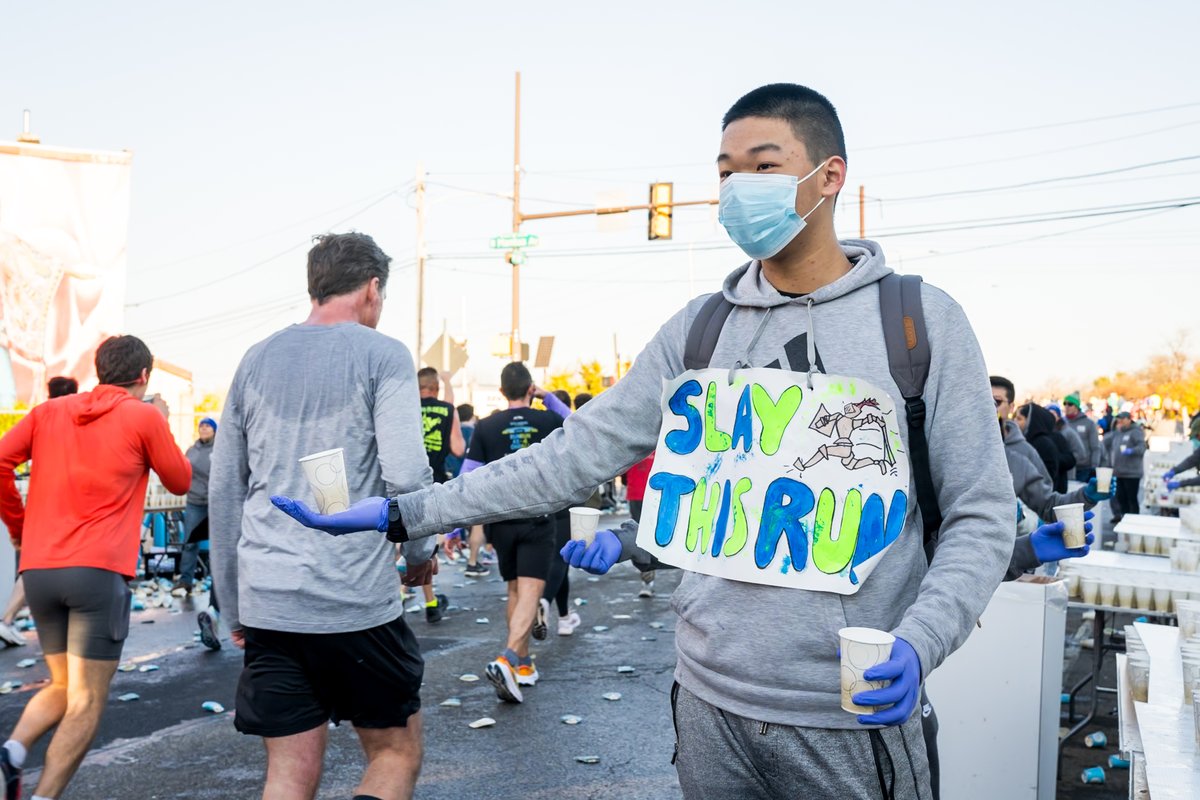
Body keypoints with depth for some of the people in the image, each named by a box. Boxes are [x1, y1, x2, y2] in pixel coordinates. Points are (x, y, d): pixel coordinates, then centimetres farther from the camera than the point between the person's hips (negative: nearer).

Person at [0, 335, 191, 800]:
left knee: (62, 687, 19)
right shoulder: (144, 417, 2)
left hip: (38, 569, 5)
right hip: (99, 571, -5)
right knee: (85, 703, 0)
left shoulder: (47, 412, 13)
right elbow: (180, 482, 13)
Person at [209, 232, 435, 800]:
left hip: (267, 604, 5)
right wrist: (421, 550, 3)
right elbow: (405, 473, -15)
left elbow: (224, 490, 12)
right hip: (358, 602, -5)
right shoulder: (382, 355, -4)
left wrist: (233, 605, 19)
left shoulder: (256, 361, 11)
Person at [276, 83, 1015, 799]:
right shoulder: (699, 327, 3)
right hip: (711, 701, 3)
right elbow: (579, 454, 0)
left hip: (855, 716, -2)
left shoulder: (923, 321, -5)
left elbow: (981, 515, -4)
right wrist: (404, 514, -5)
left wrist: (918, 642, -21)